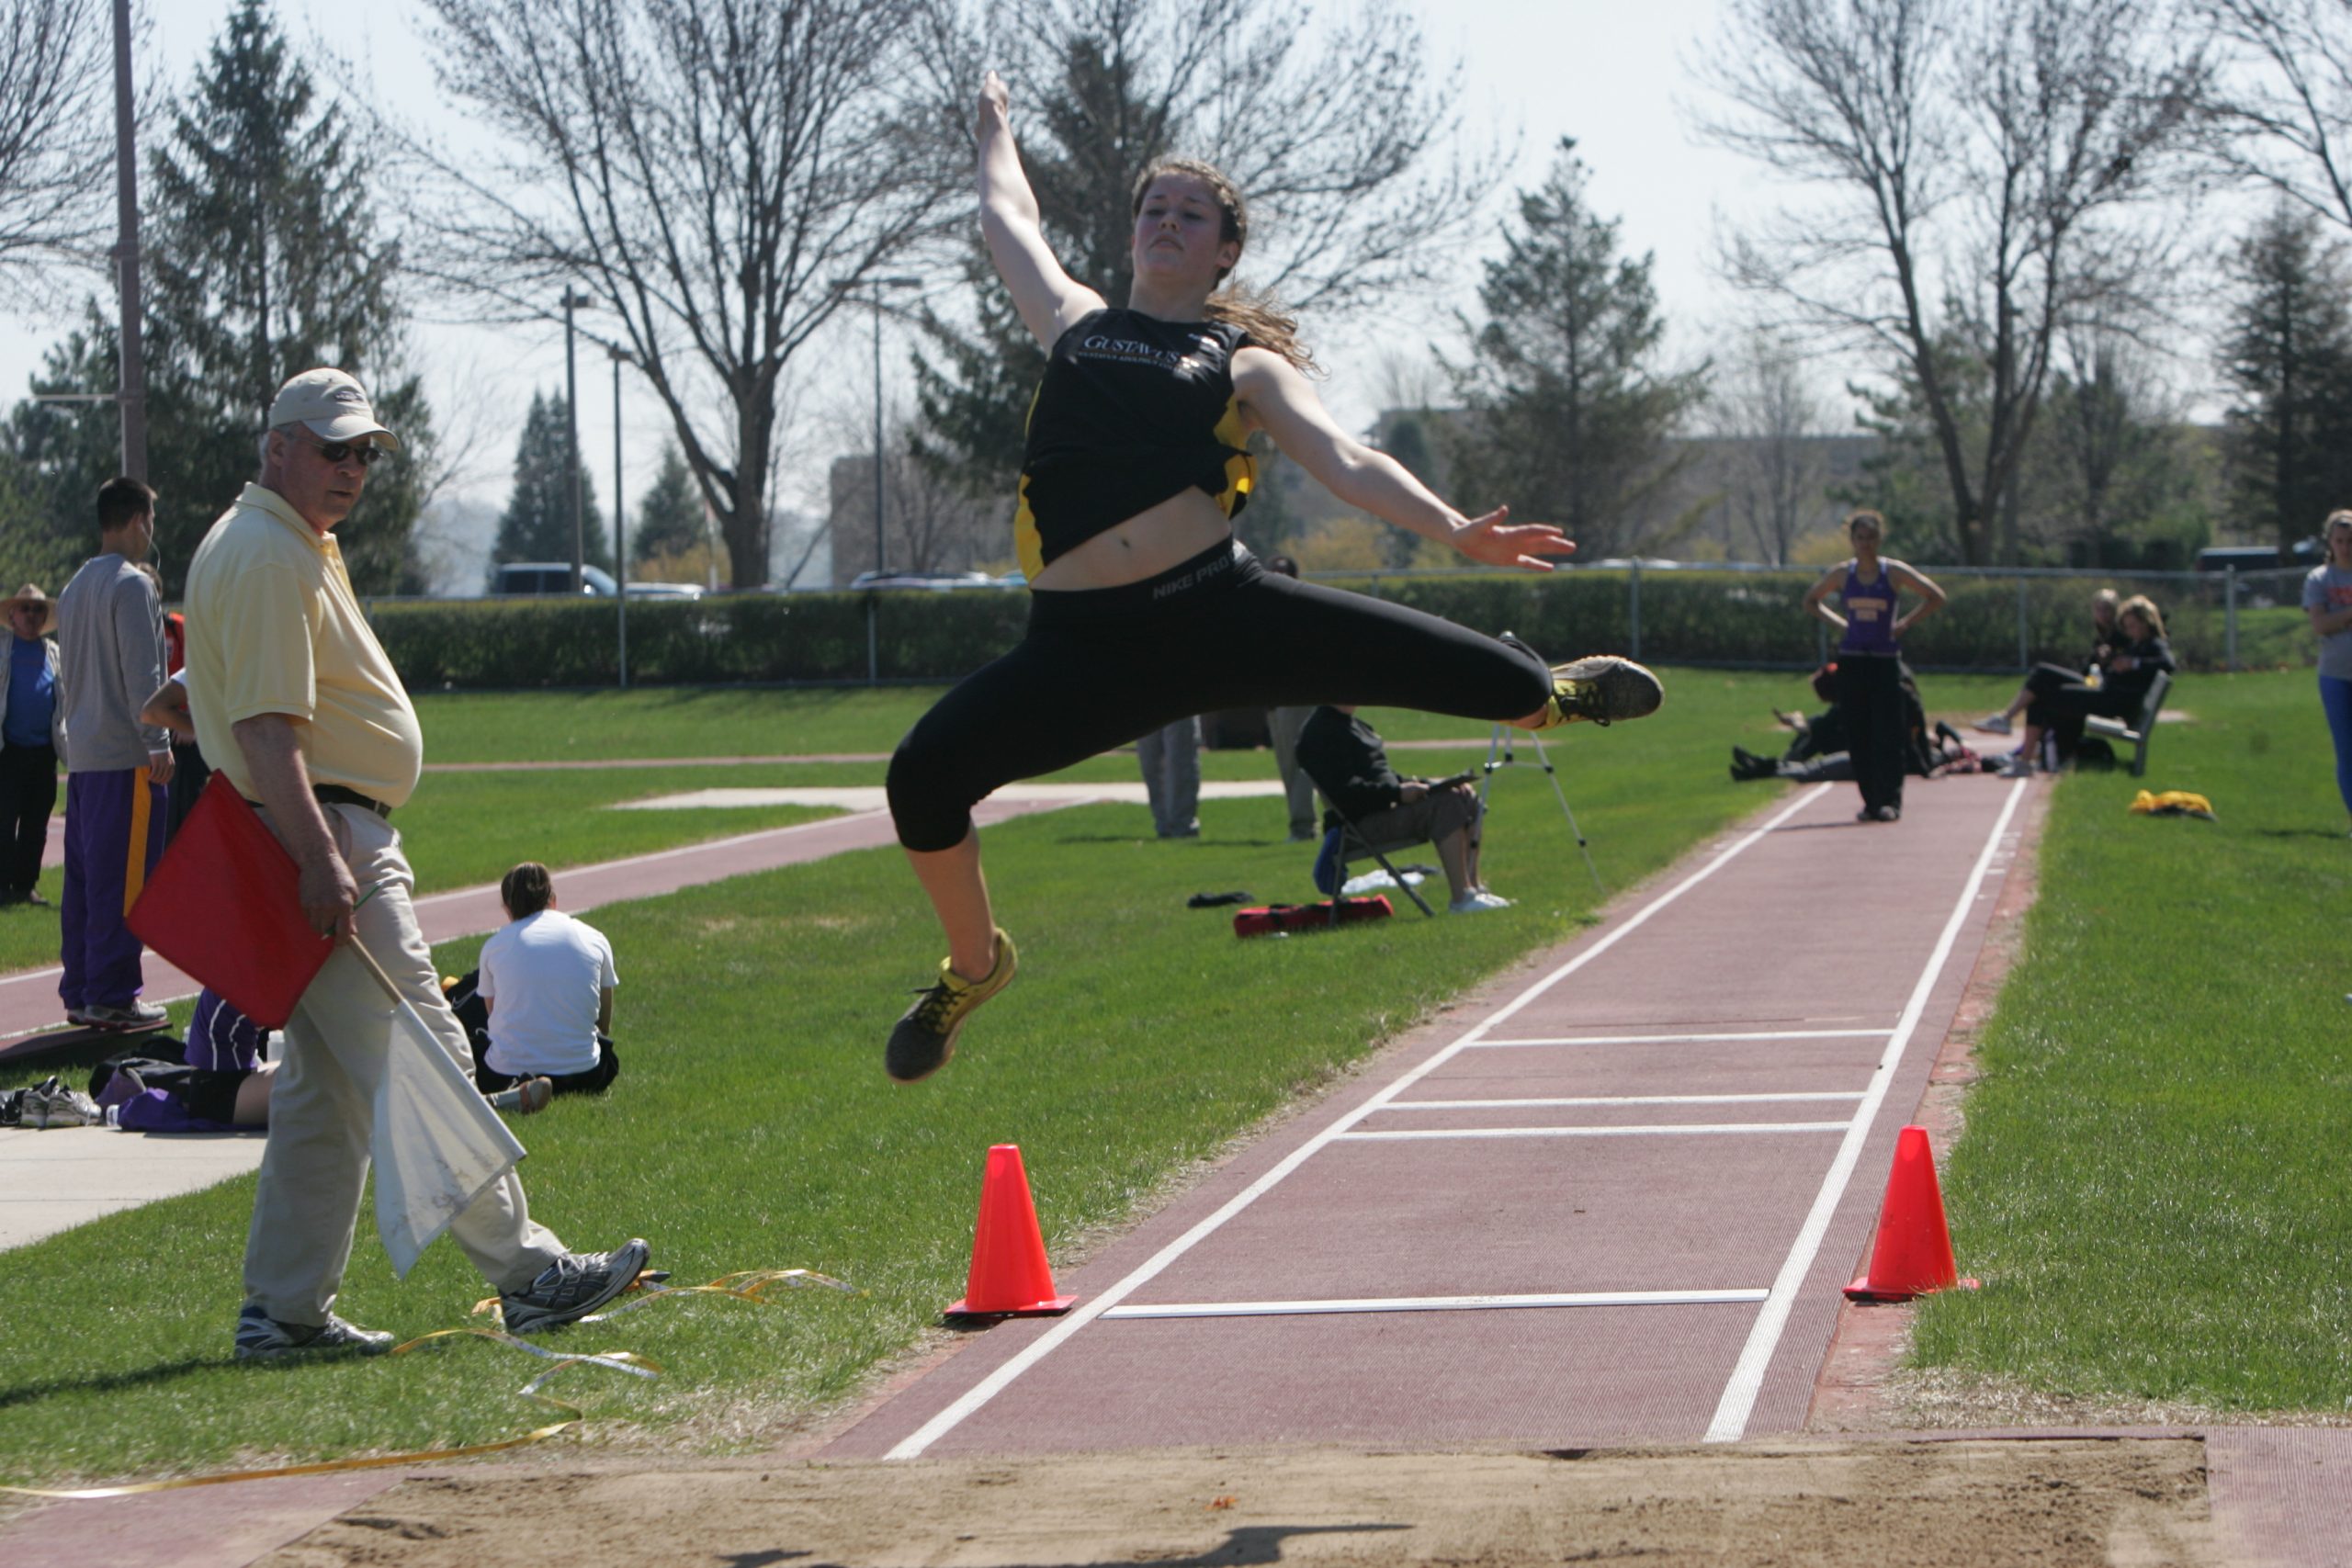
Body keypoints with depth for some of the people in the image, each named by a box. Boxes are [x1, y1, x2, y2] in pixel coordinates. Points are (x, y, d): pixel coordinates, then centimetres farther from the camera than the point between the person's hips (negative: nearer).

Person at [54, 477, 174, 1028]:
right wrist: (158, 744, -15)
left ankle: (79, 992, 13)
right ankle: (111, 997, -7)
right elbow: (141, 673, -16)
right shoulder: (132, 585, -11)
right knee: (122, 880, -6)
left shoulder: (75, 588, 16)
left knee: (84, 876, 11)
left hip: (82, 754, 9)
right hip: (126, 755, -9)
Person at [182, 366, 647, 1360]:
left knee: (324, 1091, 11)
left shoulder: (302, 548, 20)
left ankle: (284, 1312, 12)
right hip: (322, 834, -11)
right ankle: (526, 1274, -10)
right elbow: (265, 728, -22)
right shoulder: (263, 556, -14)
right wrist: (322, 864, -29)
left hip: (336, 843, 11)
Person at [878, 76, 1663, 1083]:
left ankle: (1547, 697, 37)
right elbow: (1009, 221, 36)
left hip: (1219, 607, -1)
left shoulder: (1242, 364, 14)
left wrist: (1452, 529, -11)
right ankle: (974, 962, 9)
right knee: (925, 771, -19)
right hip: (1082, 646, 1)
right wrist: (996, 130, 52)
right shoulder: (1076, 325, 21)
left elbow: (1344, 462, 3)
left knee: (1437, 663, -3)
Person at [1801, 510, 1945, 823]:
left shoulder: (1894, 572, -2)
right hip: (1851, 659, 3)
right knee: (1857, 735, 1)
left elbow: (1936, 598, 2)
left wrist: (1905, 623, -6)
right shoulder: (1841, 574, 5)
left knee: (1888, 735, -8)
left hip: (1886, 659, -2)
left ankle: (1890, 801, -7)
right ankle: (1871, 801, 8)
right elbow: (1811, 601, 19)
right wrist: (1838, 623, 4)